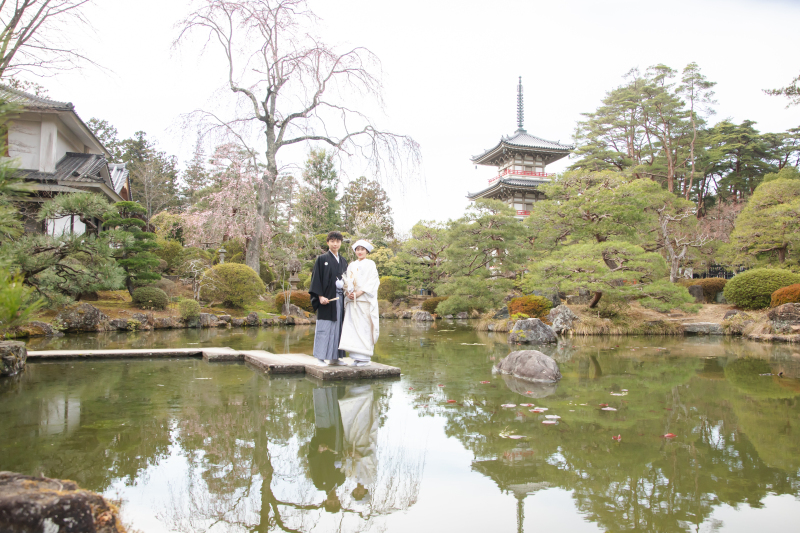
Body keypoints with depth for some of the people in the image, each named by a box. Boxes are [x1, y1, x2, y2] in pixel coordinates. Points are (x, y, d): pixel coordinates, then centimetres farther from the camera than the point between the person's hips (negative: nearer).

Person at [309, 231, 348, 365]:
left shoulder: (343, 261, 16)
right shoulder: (322, 259, 1)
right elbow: (316, 278, -5)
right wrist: (320, 296, -15)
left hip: (340, 298, 5)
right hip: (327, 298, -5)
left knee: (338, 327, 5)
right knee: (325, 328, -5)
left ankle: (335, 356, 11)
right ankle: (322, 358, 1)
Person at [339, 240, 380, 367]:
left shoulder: (370, 264, 4)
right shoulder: (352, 265, 19)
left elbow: (372, 282, -5)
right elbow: (347, 281, 14)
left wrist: (359, 293, -15)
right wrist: (348, 292, -6)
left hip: (365, 300, -4)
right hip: (352, 301, 5)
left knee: (364, 327, -8)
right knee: (352, 327, -2)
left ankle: (365, 357, -4)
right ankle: (356, 356, 2)